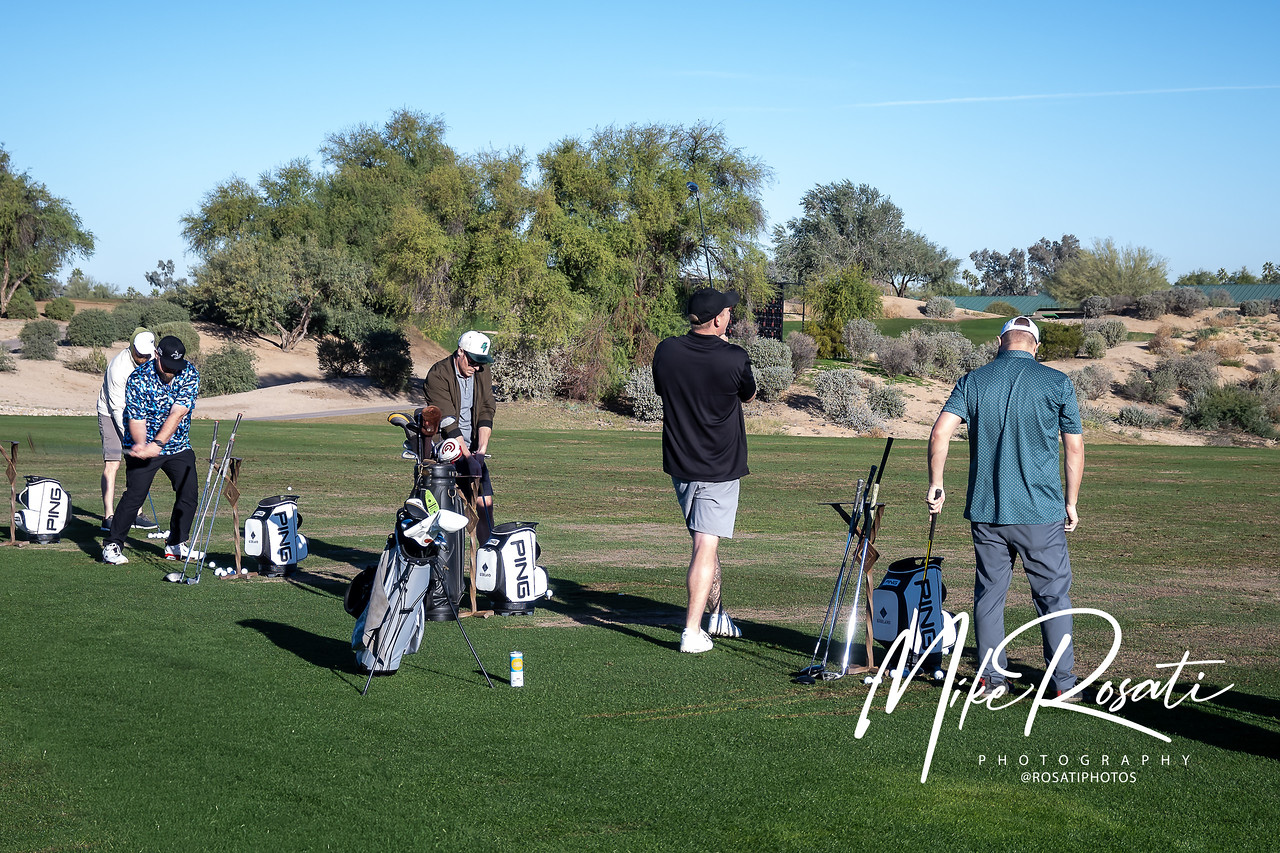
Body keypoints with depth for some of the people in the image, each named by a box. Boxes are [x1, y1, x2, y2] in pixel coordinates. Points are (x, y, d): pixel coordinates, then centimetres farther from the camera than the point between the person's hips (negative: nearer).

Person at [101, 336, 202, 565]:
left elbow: (177, 413, -23)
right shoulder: (138, 379, -18)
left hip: (178, 447, 4)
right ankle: (112, 546, -5)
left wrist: (157, 444, -35)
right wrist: (141, 443, -40)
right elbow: (136, 419, -18)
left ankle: (176, 545, 20)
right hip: (143, 446, -4)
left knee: (189, 494, 2)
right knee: (135, 494, -14)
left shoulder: (190, 374, -13)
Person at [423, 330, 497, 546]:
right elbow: (448, 423, -20)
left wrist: (481, 450, -13)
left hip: (473, 449, 5)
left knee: (485, 504, 1)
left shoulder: (483, 372, 4)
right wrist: (467, 457, -24)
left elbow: (486, 412, 0)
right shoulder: (438, 375, -15)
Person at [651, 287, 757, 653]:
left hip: (680, 464, 5)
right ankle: (692, 631, -11)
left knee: (705, 542, 21)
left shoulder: (666, 352, -6)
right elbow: (748, 396, 4)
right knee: (706, 546, -5)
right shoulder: (734, 358, -16)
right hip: (720, 468, -5)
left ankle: (717, 615, 34)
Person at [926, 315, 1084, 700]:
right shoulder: (1057, 382, -1)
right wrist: (1071, 503, 10)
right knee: (1053, 596, 5)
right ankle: (1063, 682, 6)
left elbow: (941, 431, -7)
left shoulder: (973, 381, 3)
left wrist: (935, 484, 2)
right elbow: (1075, 447, 1)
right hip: (1041, 510, -2)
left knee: (989, 593, 11)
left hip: (985, 510, 2)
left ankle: (991, 678, 14)